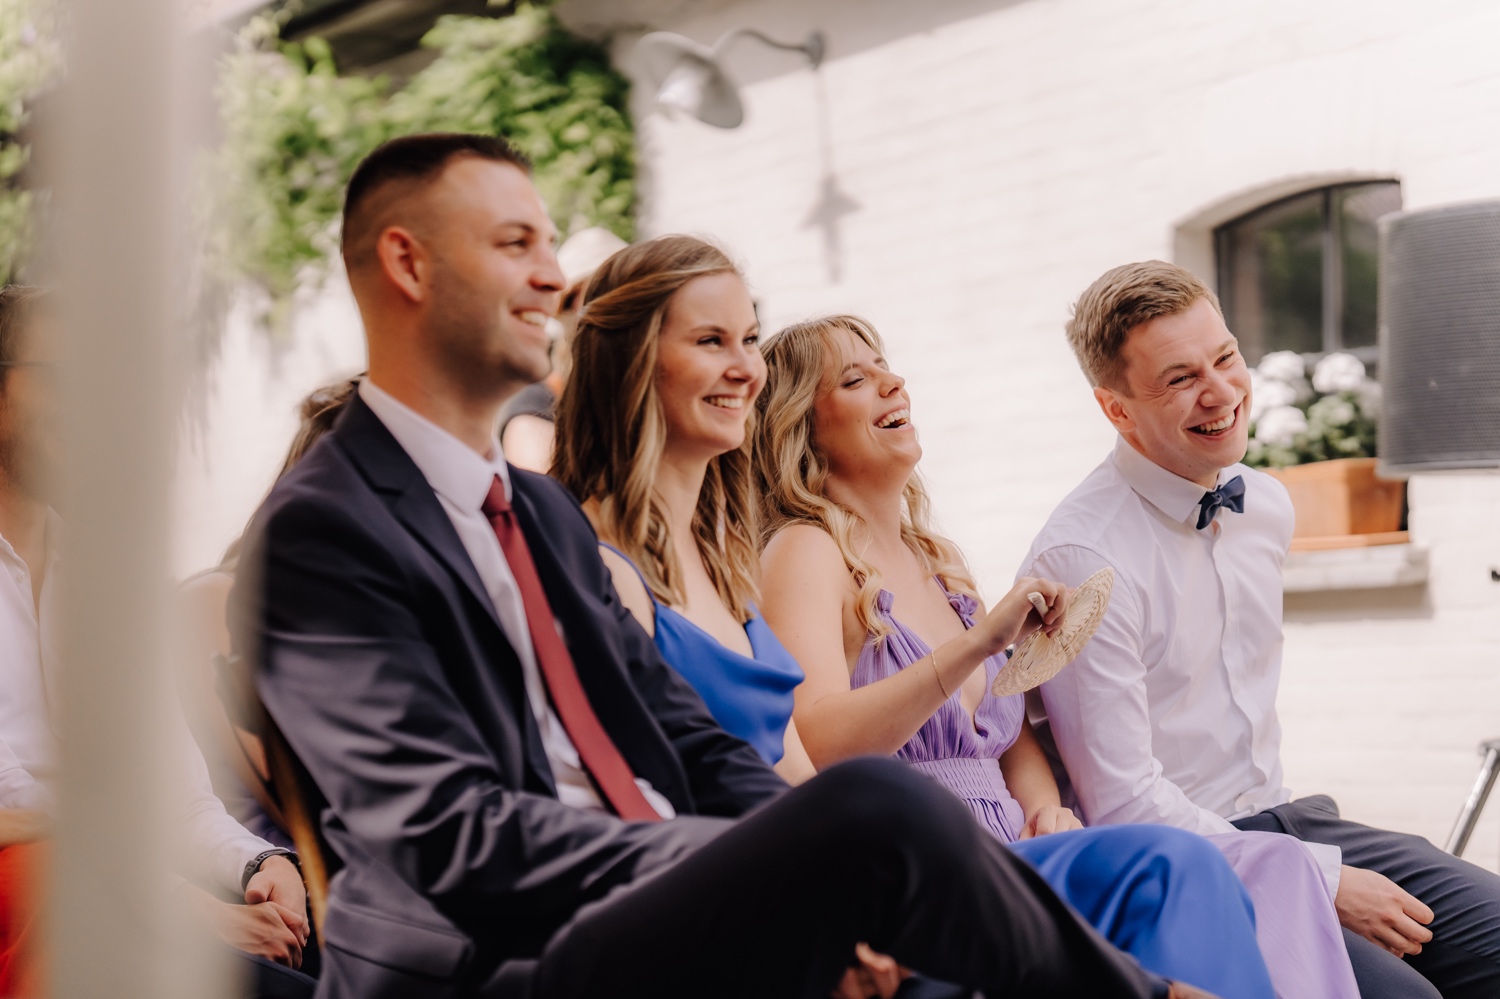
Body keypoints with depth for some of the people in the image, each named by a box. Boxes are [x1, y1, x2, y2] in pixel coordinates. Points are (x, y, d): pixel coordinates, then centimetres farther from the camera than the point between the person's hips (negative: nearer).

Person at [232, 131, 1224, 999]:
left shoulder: (549, 511, 22)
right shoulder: (321, 531, -7)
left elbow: (693, 744, 17)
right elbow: (457, 842, -16)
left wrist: (822, 897, -4)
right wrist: (802, 866, -18)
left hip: (655, 908, 8)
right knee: (877, 806, -27)